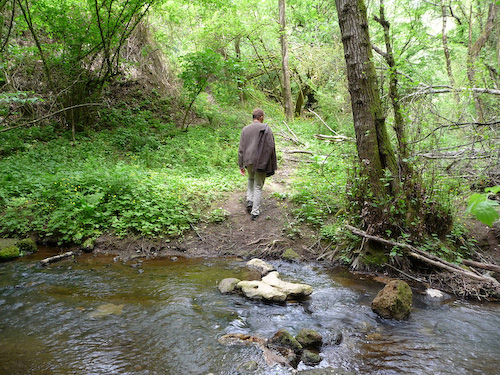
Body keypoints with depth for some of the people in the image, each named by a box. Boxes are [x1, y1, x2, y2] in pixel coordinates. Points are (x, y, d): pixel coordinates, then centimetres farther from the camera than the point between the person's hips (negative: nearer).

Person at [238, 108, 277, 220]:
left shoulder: (245, 129, 3)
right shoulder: (266, 129, -7)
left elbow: (241, 149, 3)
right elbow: (271, 147, -10)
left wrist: (241, 166, 8)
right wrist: (272, 165, -3)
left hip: (248, 161, 3)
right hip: (261, 162, -3)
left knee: (250, 179, 31)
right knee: (258, 187, 8)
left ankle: (249, 200, 17)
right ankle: (255, 212, 12)